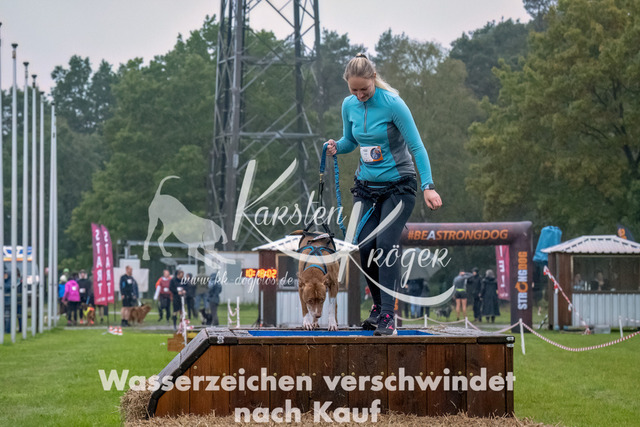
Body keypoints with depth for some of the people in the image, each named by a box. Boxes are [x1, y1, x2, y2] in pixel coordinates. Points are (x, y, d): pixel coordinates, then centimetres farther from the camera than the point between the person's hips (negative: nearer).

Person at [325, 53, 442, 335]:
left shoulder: (392, 104, -17)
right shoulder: (349, 106, 0)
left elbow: (416, 147, -16)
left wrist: (427, 186, -23)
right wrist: (336, 147, -6)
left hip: (398, 186, -5)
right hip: (366, 186, 5)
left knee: (386, 245, -17)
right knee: (364, 246, -6)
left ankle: (388, 315, -18)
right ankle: (379, 305, 16)